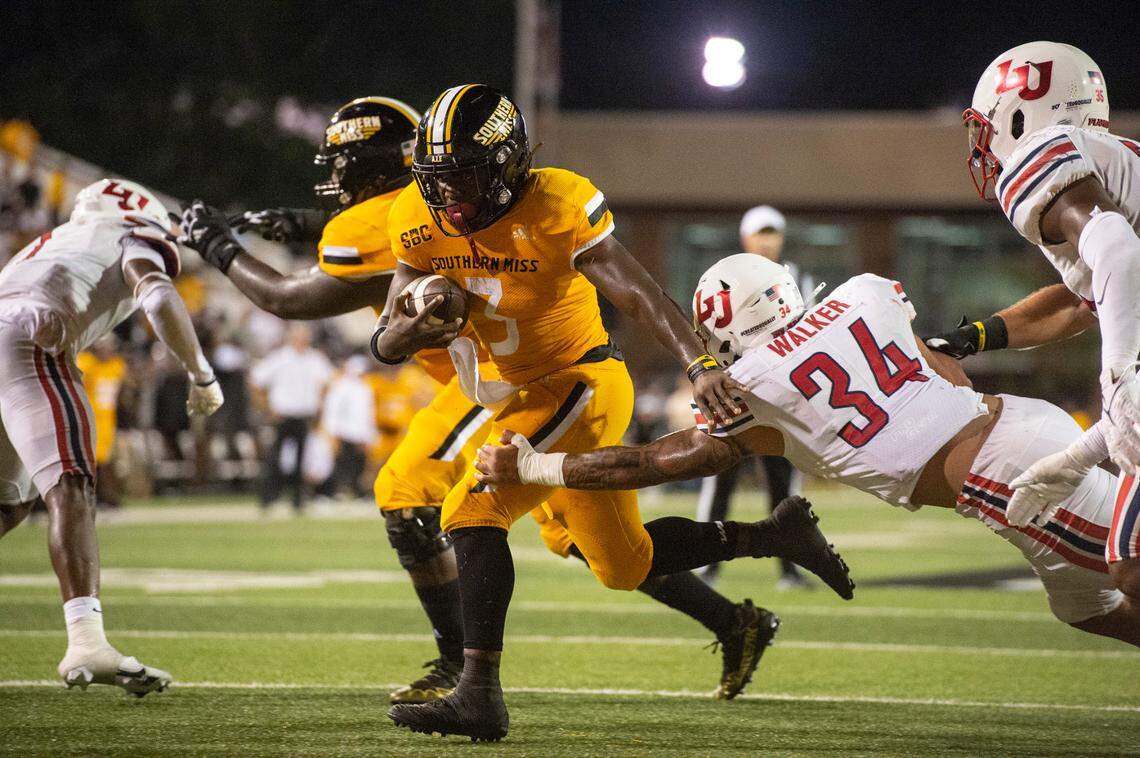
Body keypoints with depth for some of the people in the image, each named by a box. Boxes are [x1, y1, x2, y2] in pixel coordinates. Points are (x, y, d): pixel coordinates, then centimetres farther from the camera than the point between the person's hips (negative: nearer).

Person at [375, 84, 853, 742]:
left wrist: (700, 365, -48)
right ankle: (773, 536, 30)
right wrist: (409, 330, -29)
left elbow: (636, 292, -34)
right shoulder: (420, 221, -6)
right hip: (521, 396, 7)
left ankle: (479, 696, -21)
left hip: (582, 384, -7)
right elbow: (385, 344, -4)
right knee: (625, 564, 15)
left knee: (474, 513, -22)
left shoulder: (557, 206, -23)